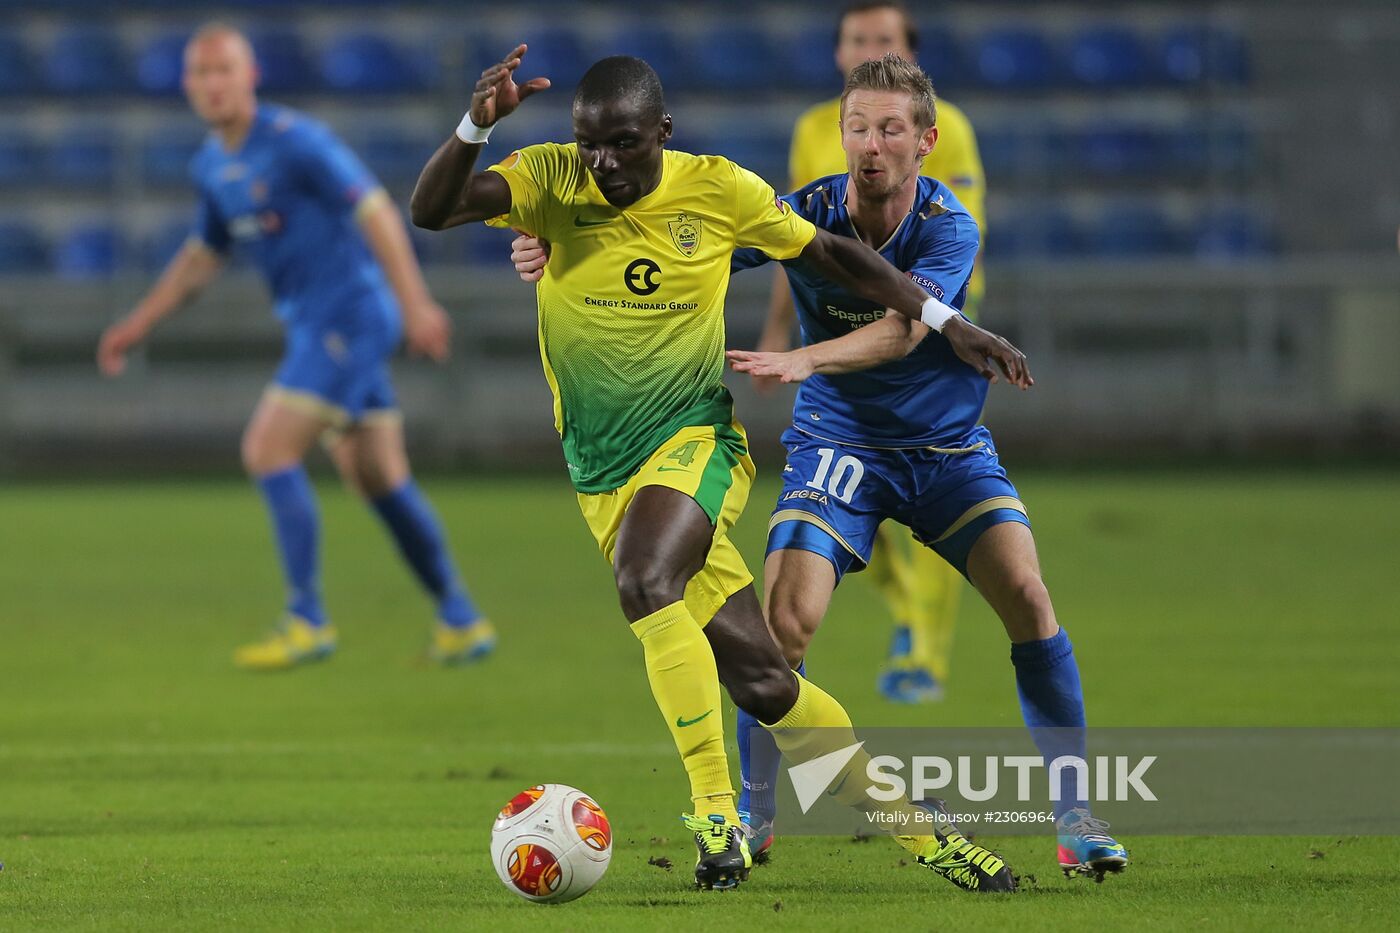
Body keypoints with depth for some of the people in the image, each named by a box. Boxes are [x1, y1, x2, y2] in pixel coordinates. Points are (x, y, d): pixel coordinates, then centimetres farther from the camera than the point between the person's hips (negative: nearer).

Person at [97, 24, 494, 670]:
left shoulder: (294, 141, -15)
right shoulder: (212, 166, 11)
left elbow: (376, 212, -17)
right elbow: (204, 254, 25)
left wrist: (415, 303, -24)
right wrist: (137, 325, 22)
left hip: (348, 316, -8)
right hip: (313, 323, 8)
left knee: (268, 451, -14)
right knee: (379, 480, 10)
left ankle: (306, 622, -9)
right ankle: (460, 623, 17)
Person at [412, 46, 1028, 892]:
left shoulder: (717, 189, -4)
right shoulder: (552, 182, -4)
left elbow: (833, 254, 7)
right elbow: (431, 211, -16)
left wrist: (946, 322, 5)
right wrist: (476, 126, -33)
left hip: (696, 439, -2)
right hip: (604, 471, 2)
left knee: (646, 581, -34)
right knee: (758, 677, -2)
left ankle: (717, 814, -30)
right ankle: (908, 823, 12)